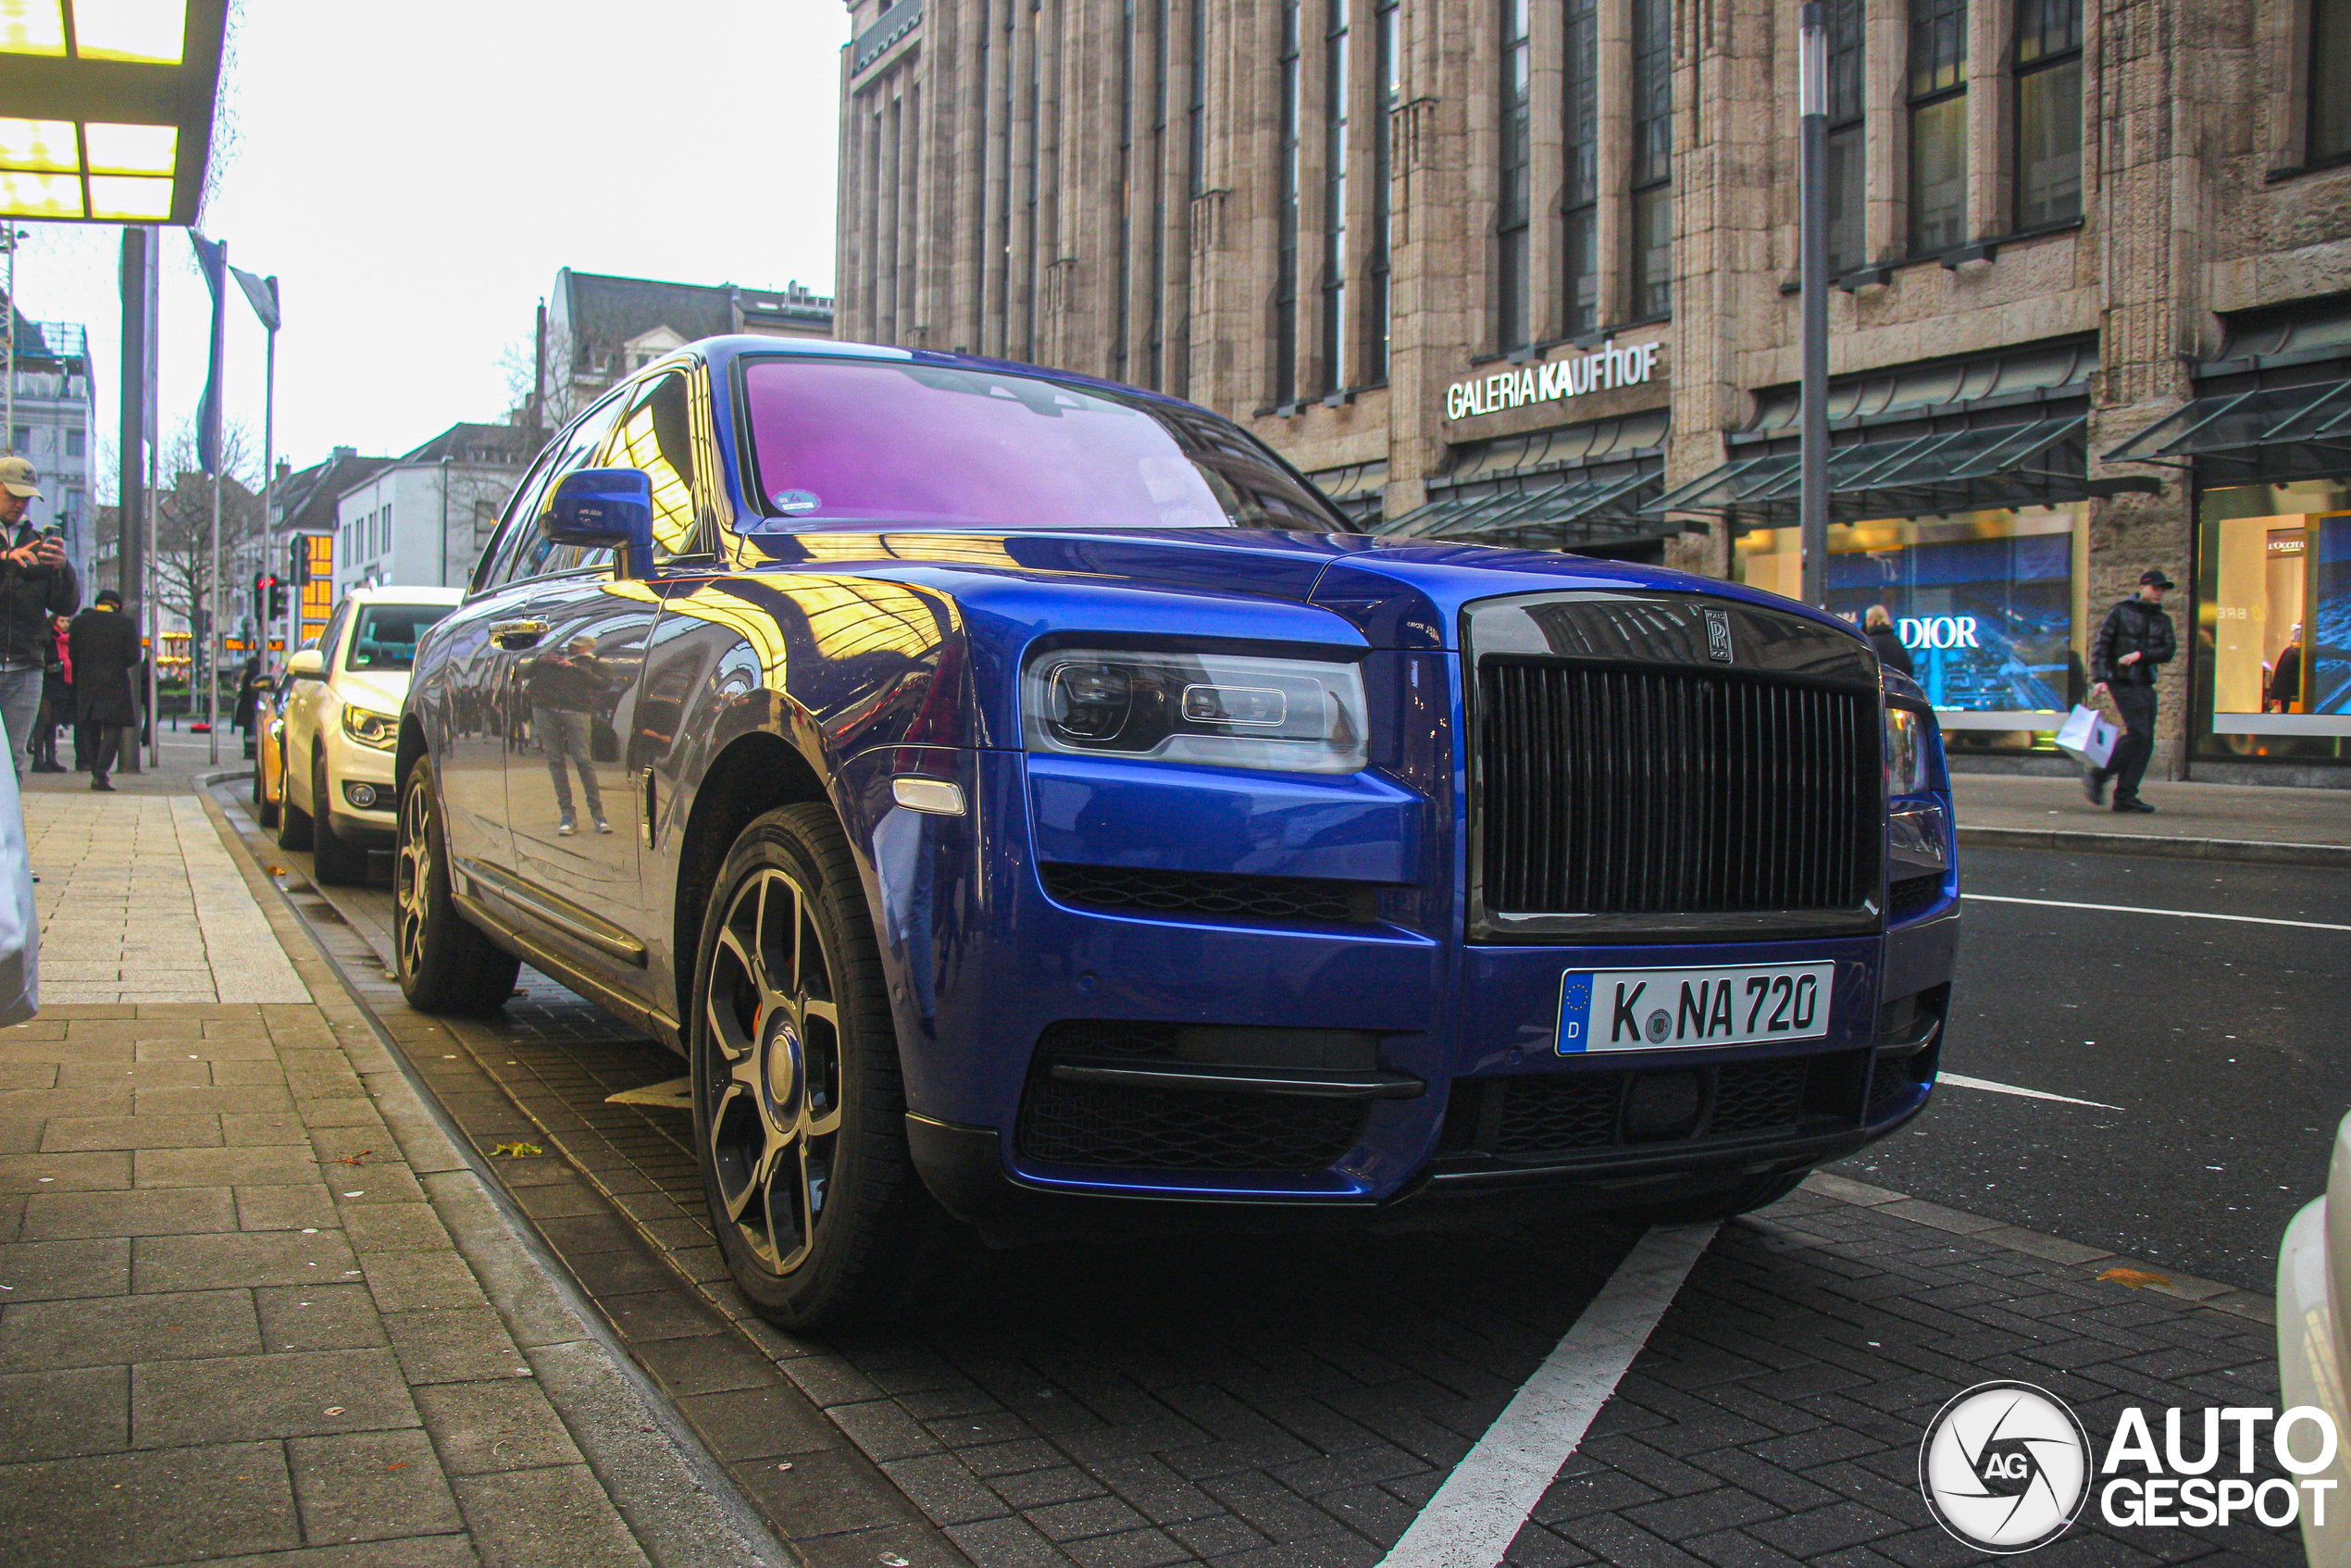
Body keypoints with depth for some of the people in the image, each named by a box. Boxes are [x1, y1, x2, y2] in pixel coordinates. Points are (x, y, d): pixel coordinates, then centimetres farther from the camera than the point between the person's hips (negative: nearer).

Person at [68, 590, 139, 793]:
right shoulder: (125, 623, -5)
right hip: (114, 684, -3)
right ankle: (100, 774, -15)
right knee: (112, 730, -1)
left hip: (85, 685, 3)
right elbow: (133, 656, -8)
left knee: (89, 731, 13)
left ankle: (96, 773, 16)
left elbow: (73, 655, 5)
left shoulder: (79, 621, 3)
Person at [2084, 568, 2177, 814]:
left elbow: (2168, 651, 2)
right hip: (2123, 681, -6)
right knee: (2137, 734, -18)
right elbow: (2100, 646, -4)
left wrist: (2141, 654, -15)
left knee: (2146, 742, 1)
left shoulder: (2162, 620, 15)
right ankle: (2097, 776, -8)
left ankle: (2125, 796, 2)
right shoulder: (2120, 612, 1)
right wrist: (2099, 678, -15)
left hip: (2146, 685, 6)